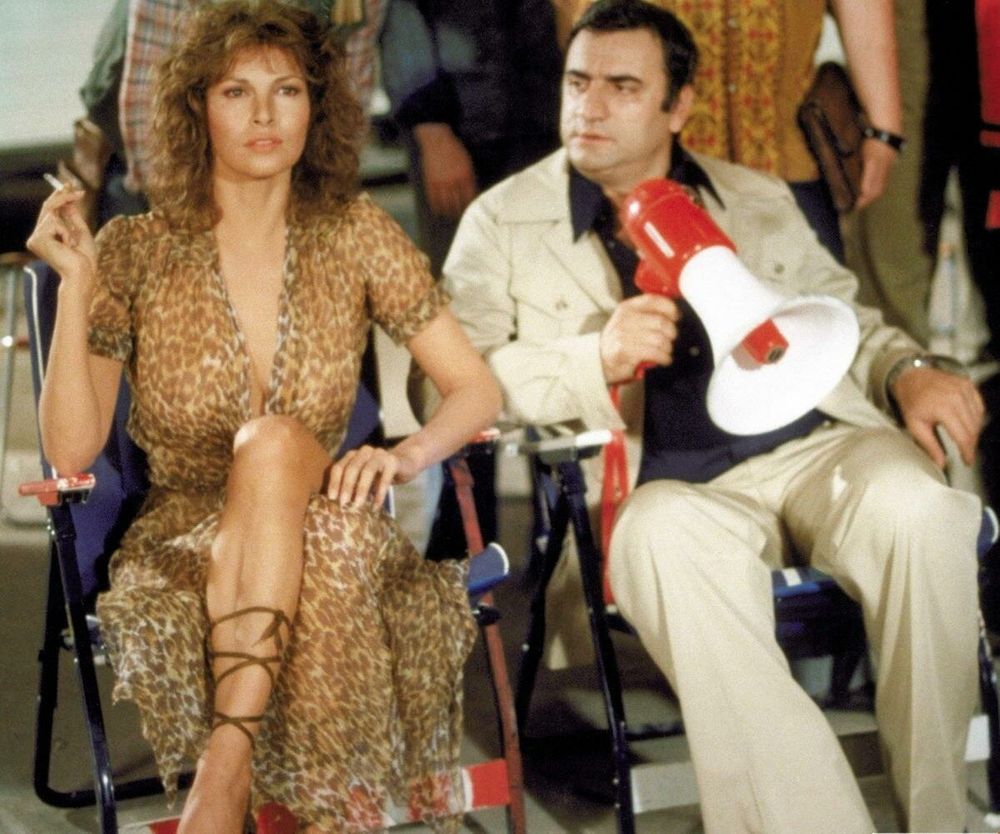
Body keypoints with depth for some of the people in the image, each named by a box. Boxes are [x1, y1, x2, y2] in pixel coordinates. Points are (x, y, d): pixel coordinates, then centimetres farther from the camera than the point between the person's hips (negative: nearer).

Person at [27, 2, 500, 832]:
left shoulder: (352, 234, 4)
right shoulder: (138, 251, 1)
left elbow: (476, 389, 3)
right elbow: (71, 452, -5)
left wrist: (406, 453, -19)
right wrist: (75, 285, -14)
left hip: (326, 530, 1)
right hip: (184, 545, -1)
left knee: (273, 441, -33)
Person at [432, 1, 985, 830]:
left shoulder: (760, 202, 23)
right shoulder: (503, 223, 12)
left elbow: (845, 319, 26)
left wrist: (909, 371, 2)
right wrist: (595, 358, -16)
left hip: (805, 445, 3)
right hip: (659, 484, -3)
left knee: (916, 508, -29)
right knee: (677, 542, -38)